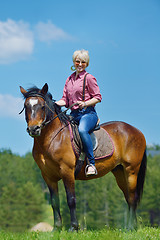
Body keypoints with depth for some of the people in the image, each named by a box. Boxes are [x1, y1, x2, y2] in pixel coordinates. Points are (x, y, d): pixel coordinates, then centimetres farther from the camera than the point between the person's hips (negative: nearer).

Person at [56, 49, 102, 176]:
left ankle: (92, 163, -36)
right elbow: (65, 100, 17)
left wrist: (85, 104, -21)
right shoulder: (69, 79, 18)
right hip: (73, 114, 7)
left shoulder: (89, 78, 0)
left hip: (88, 113, -7)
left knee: (82, 130, -37)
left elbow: (98, 97, -4)